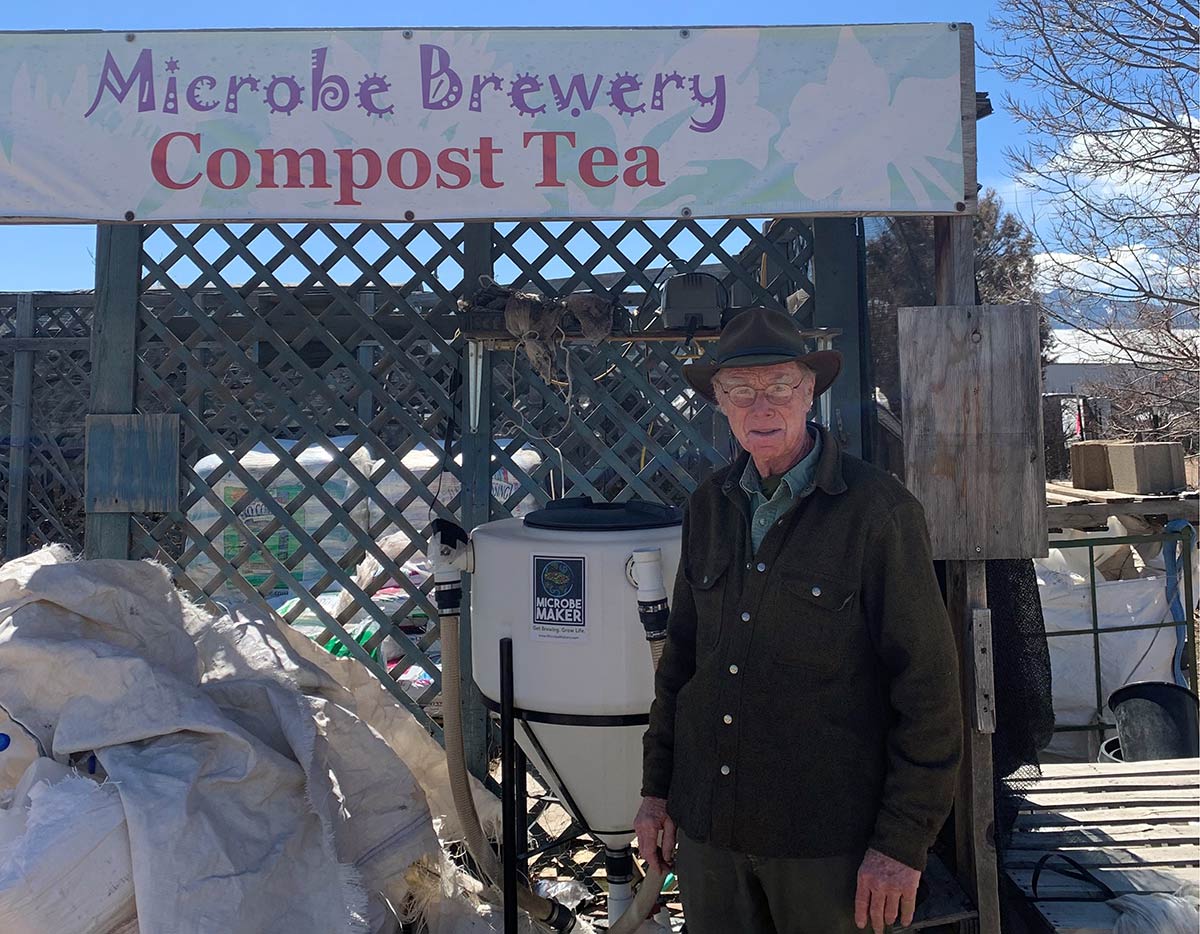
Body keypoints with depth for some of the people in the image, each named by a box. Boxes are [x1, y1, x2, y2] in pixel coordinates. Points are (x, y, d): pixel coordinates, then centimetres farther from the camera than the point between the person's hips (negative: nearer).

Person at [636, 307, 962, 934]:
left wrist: (903, 840, -11)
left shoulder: (879, 509, -13)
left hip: (825, 837, -4)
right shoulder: (709, 505, 3)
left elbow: (927, 685, -11)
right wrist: (656, 788, 10)